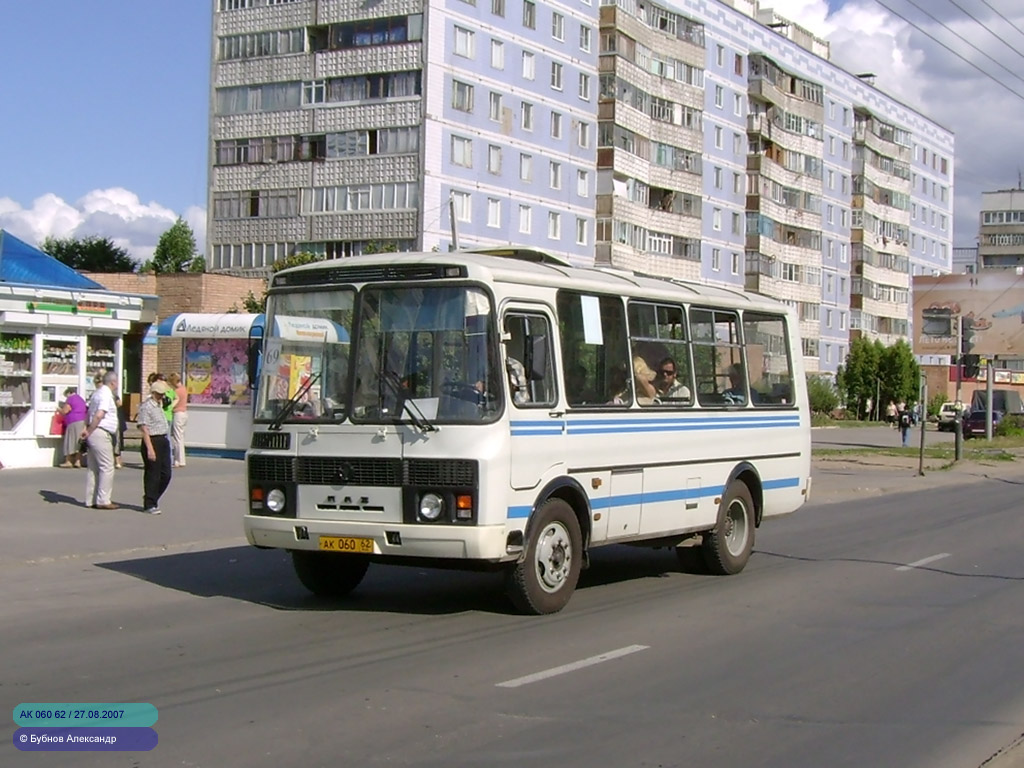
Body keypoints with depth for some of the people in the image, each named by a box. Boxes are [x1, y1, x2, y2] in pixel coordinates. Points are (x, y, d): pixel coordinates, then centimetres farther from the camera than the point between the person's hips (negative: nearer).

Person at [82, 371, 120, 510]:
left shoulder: (97, 393, 18)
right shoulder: (106, 395, -14)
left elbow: (89, 413, 19)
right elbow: (99, 415, -23)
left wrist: (86, 429, 8)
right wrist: (89, 431, -16)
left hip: (94, 434, 10)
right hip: (101, 434, -10)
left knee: (94, 468, 12)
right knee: (107, 467, -7)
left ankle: (91, 500, 15)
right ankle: (103, 501, -8)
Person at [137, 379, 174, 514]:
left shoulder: (159, 405, 15)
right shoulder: (146, 406, -13)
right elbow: (144, 429, -17)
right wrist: (150, 448, -22)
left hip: (163, 441, 9)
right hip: (153, 441, -9)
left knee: (166, 474, 10)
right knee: (152, 475, -2)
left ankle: (153, 499, 24)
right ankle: (149, 505, 8)